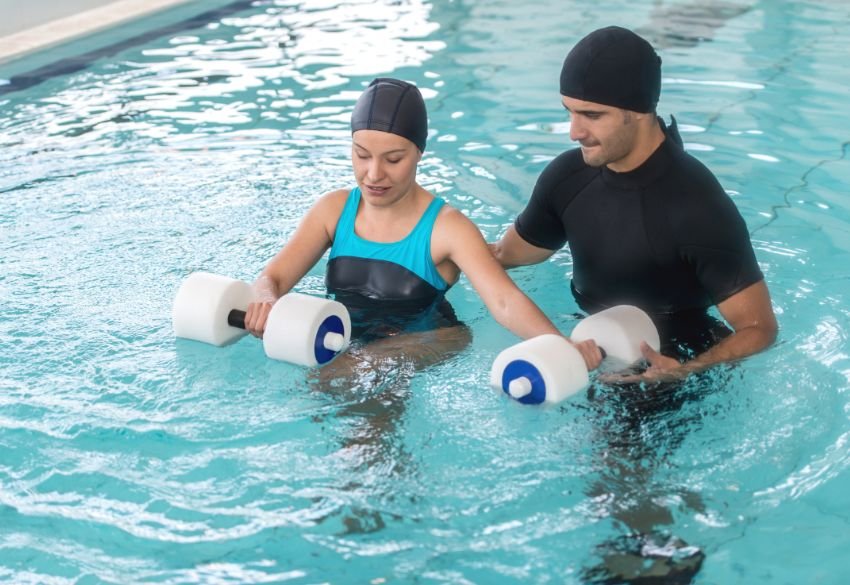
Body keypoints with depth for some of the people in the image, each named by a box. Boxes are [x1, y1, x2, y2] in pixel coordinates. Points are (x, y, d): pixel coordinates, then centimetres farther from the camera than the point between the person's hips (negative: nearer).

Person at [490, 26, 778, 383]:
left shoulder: (698, 208, -26)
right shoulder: (568, 178, -7)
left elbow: (758, 328, -21)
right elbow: (504, 257, 10)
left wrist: (684, 372, -38)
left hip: (673, 379, -5)